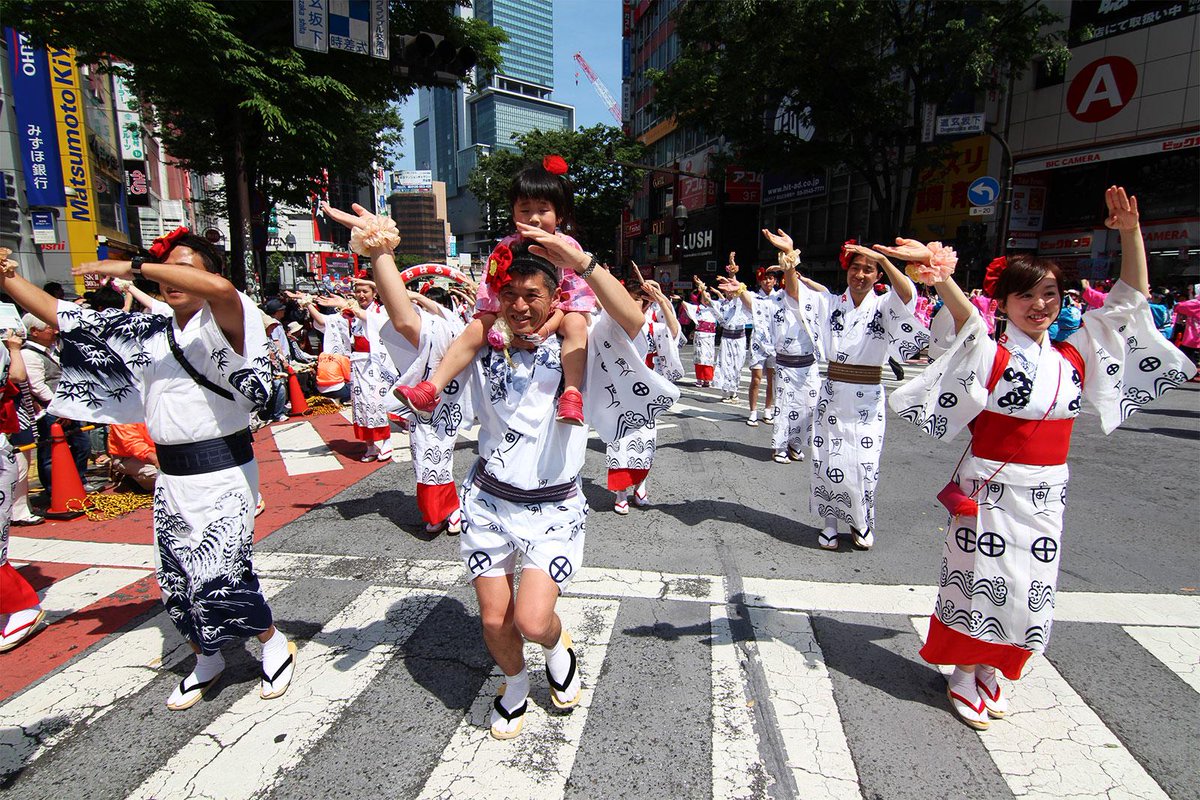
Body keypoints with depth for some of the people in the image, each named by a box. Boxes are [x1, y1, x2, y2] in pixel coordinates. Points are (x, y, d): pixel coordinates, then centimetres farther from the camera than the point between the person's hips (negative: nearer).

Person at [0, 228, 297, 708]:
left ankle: (275, 644, 18)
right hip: (171, 475, 7)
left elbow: (222, 289, -34)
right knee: (177, 577, 14)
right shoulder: (148, 334, 9)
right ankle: (207, 662, 37)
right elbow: (60, 316, 16)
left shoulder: (220, 325, -10)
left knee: (217, 576, -9)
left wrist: (133, 267, -27)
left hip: (222, 473, -7)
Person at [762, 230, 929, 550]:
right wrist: (789, 255, -20)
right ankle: (830, 522, 21)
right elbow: (796, 292, -7)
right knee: (829, 460, 4)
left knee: (864, 463, 4)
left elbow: (907, 295, -21)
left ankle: (861, 522, 27)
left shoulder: (883, 306, 0)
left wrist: (882, 258, -30)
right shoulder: (831, 303, 4)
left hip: (868, 399, -1)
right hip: (833, 394, 1)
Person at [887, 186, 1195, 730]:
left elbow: (1130, 301, 7)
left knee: (1028, 588, 15)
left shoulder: (1074, 357, 5)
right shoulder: (992, 355, -11)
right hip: (989, 488, -5)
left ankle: (992, 671, 35)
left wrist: (1130, 232, -4)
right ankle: (963, 676, 25)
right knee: (980, 582, 5)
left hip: (1046, 492, 6)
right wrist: (938, 274, -52)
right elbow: (967, 320, -32)